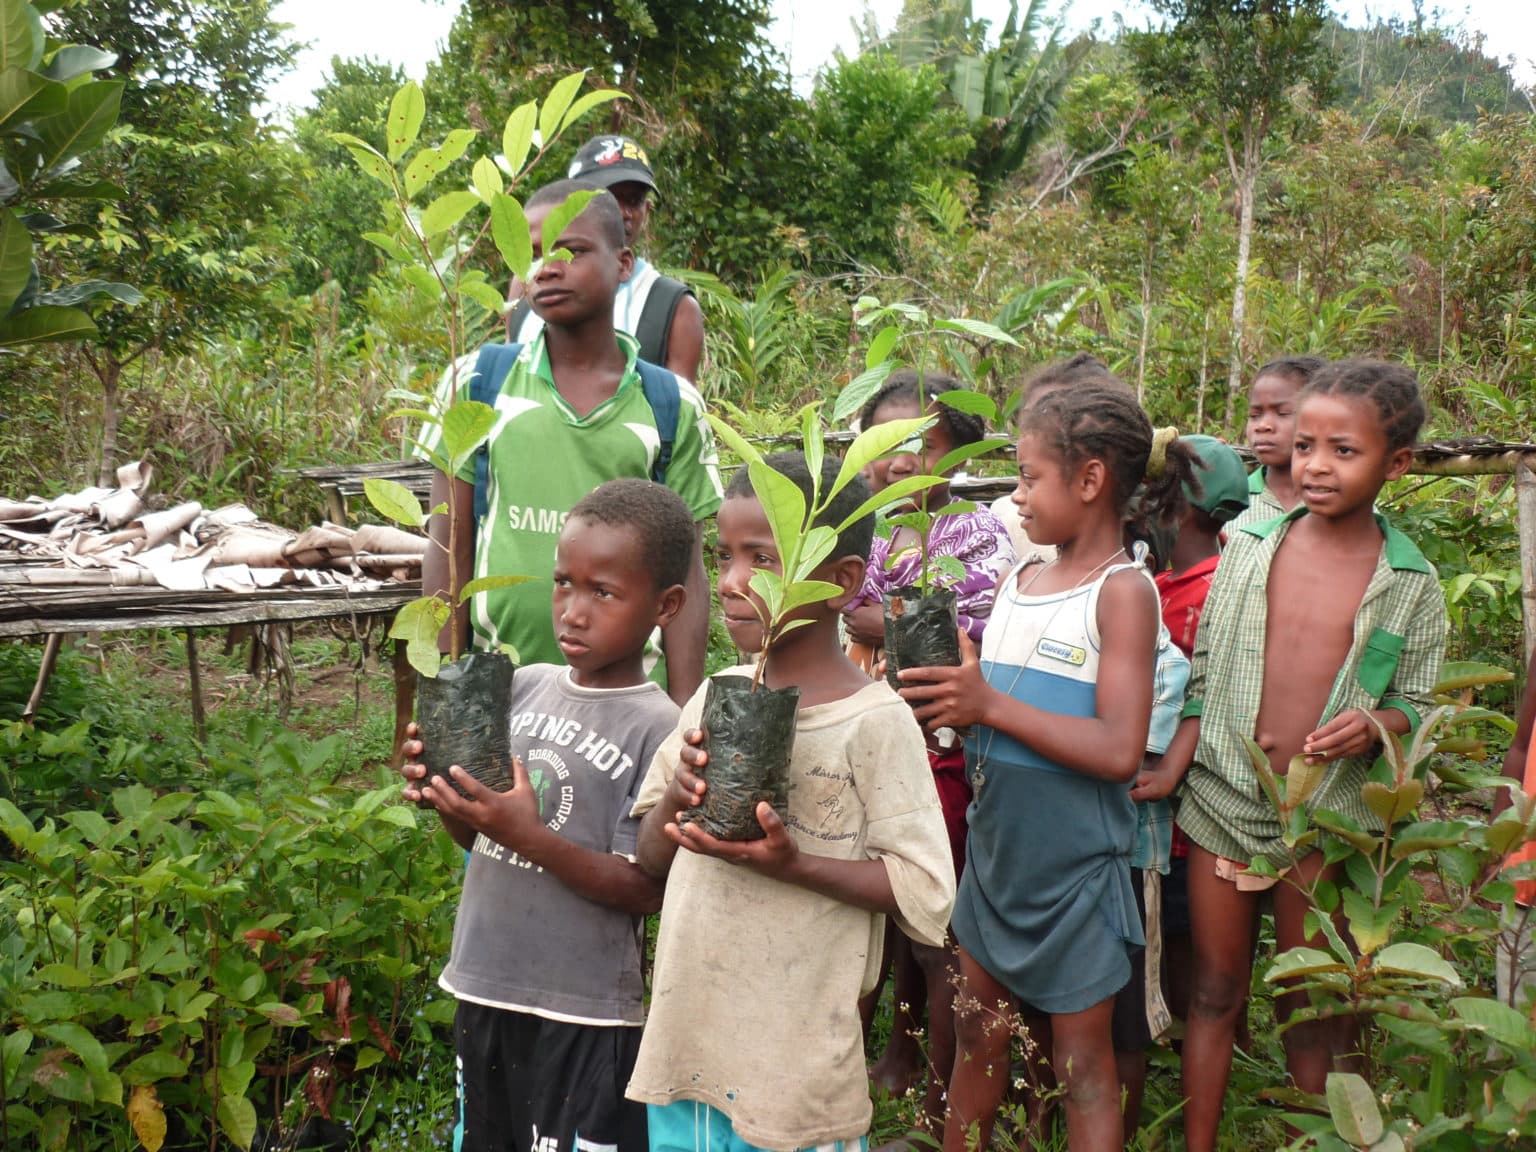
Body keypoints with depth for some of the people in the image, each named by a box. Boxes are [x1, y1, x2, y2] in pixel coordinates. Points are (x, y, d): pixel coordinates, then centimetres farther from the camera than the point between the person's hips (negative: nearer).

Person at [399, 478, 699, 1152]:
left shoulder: (658, 730, -16)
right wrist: (444, 797, -11)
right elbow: (481, 839, 10)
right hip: (483, 988, 6)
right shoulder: (523, 685, 1)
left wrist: (529, 835, -26)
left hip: (585, 1016, -6)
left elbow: (646, 890, -16)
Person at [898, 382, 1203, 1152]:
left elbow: (1119, 752, -23)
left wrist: (989, 705, -24)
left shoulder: (1123, 590, -14)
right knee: (977, 1035, 17)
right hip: (994, 848, 6)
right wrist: (944, 692, -10)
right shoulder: (1018, 579, 6)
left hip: (1074, 864, -6)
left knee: (1081, 1060, 8)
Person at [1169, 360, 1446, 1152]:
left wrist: (1373, 724, -20)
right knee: (1215, 991, 13)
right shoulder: (1248, 549, -1)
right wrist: (1169, 768, -7)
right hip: (1224, 799, 1)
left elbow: (1416, 703, 1)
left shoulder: (1410, 583, -4)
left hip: (1327, 818, -1)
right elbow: (1204, 676, 3)